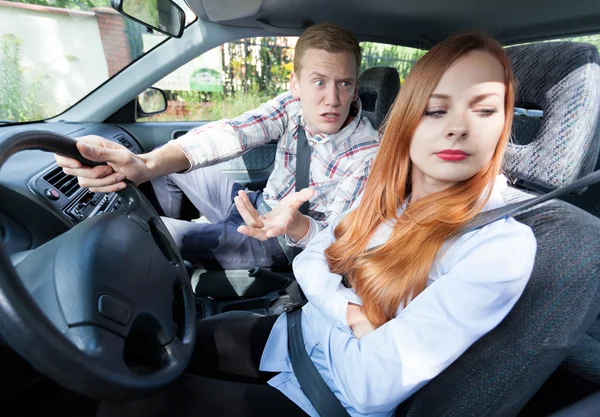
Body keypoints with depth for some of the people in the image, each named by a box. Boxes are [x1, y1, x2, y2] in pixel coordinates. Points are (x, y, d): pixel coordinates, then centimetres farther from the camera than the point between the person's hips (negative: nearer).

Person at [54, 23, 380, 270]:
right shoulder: (293, 106, -11)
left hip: (279, 243, -5)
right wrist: (146, 165, -45)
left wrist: (293, 224, -47)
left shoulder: (368, 153, -22)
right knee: (169, 166, 4)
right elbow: (232, 135, -28)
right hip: (257, 208, 5)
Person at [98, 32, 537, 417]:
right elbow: (309, 261, -3)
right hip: (292, 337, 6)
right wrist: (352, 315, -19)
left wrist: (325, 314, -11)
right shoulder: (390, 194, -4)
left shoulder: (503, 248, -25)